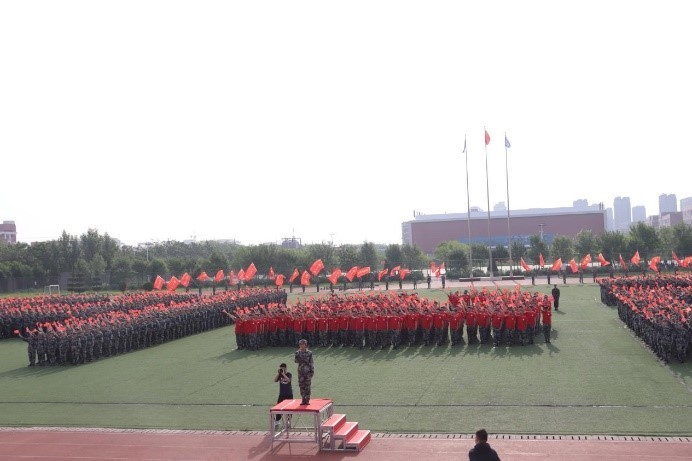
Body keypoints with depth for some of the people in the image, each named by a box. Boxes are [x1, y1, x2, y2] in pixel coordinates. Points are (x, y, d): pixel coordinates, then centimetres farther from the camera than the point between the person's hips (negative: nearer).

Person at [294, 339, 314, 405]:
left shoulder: (309, 353, -2)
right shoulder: (298, 353, 4)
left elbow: (312, 362, 0)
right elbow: (296, 361, -5)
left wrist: (312, 371, -5)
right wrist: (298, 352, -13)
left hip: (308, 372, -2)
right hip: (301, 371, 2)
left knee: (307, 386, -1)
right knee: (301, 386, 4)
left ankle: (307, 400, 5)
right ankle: (303, 400, 13)